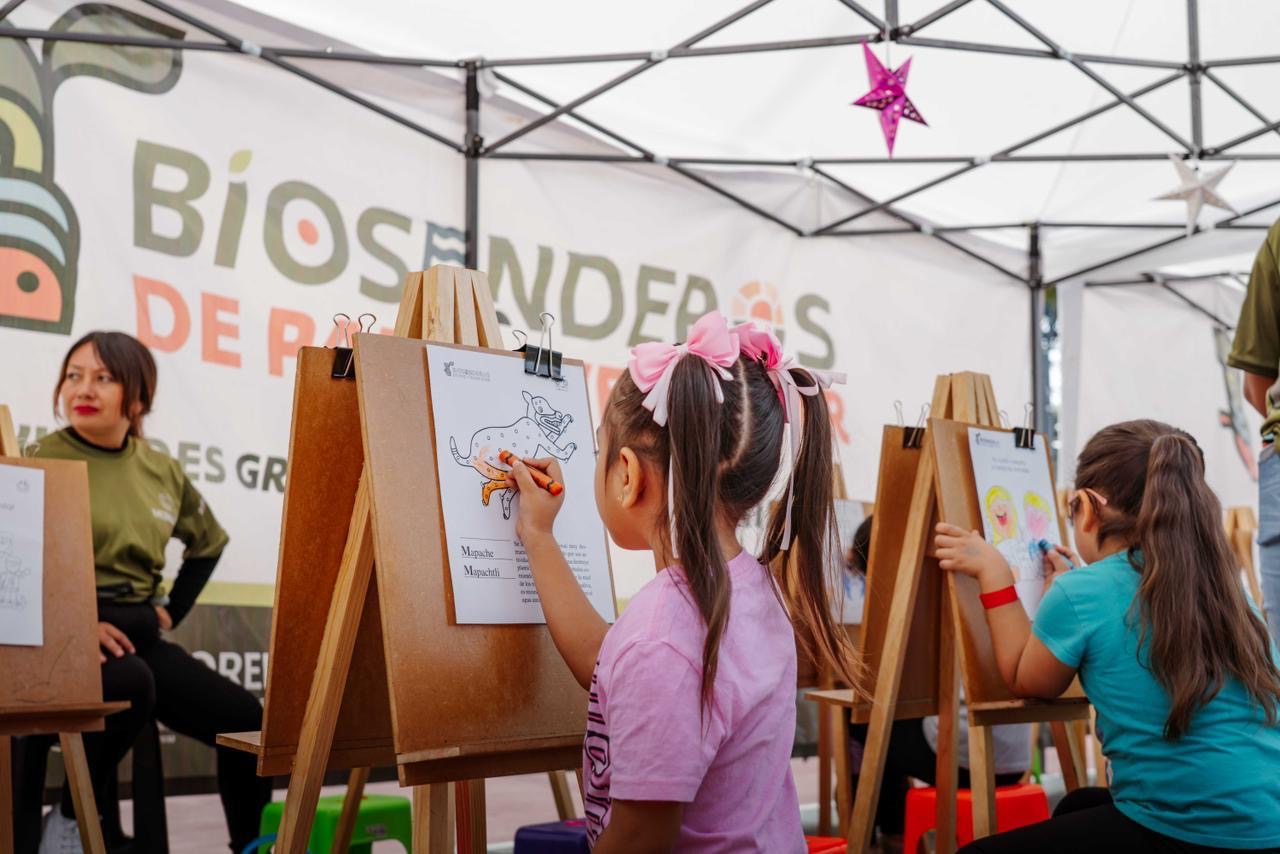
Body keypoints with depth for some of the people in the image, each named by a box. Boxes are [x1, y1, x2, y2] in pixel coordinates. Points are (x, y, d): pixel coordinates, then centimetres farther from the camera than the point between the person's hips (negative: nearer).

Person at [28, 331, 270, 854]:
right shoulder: (44, 461, -6)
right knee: (130, 683, -37)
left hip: (139, 634, 6)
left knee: (244, 717, -6)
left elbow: (209, 541, 27)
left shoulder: (162, 471, 10)